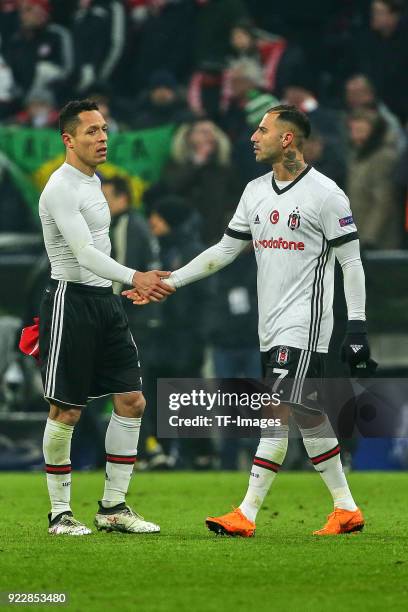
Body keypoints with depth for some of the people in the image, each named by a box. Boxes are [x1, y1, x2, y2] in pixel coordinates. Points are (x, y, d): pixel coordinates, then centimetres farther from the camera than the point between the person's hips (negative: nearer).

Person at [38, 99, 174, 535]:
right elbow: (84, 254, -26)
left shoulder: (92, 182, 15)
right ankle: (60, 513, 6)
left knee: (132, 402, 4)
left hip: (104, 302, 9)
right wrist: (134, 278, -37)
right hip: (71, 300, -9)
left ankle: (113, 507, 11)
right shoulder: (61, 188, -15)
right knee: (66, 413, -3)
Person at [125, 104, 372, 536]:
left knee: (280, 412, -14)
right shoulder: (256, 192, 12)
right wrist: (167, 282, 12)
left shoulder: (324, 193, -9)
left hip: (304, 326, -7)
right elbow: (225, 250, 17)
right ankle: (346, 510, 16)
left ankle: (246, 514, -17)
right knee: (308, 416, 8)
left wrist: (357, 327, -11)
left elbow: (351, 262, -7)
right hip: (271, 328, 7)